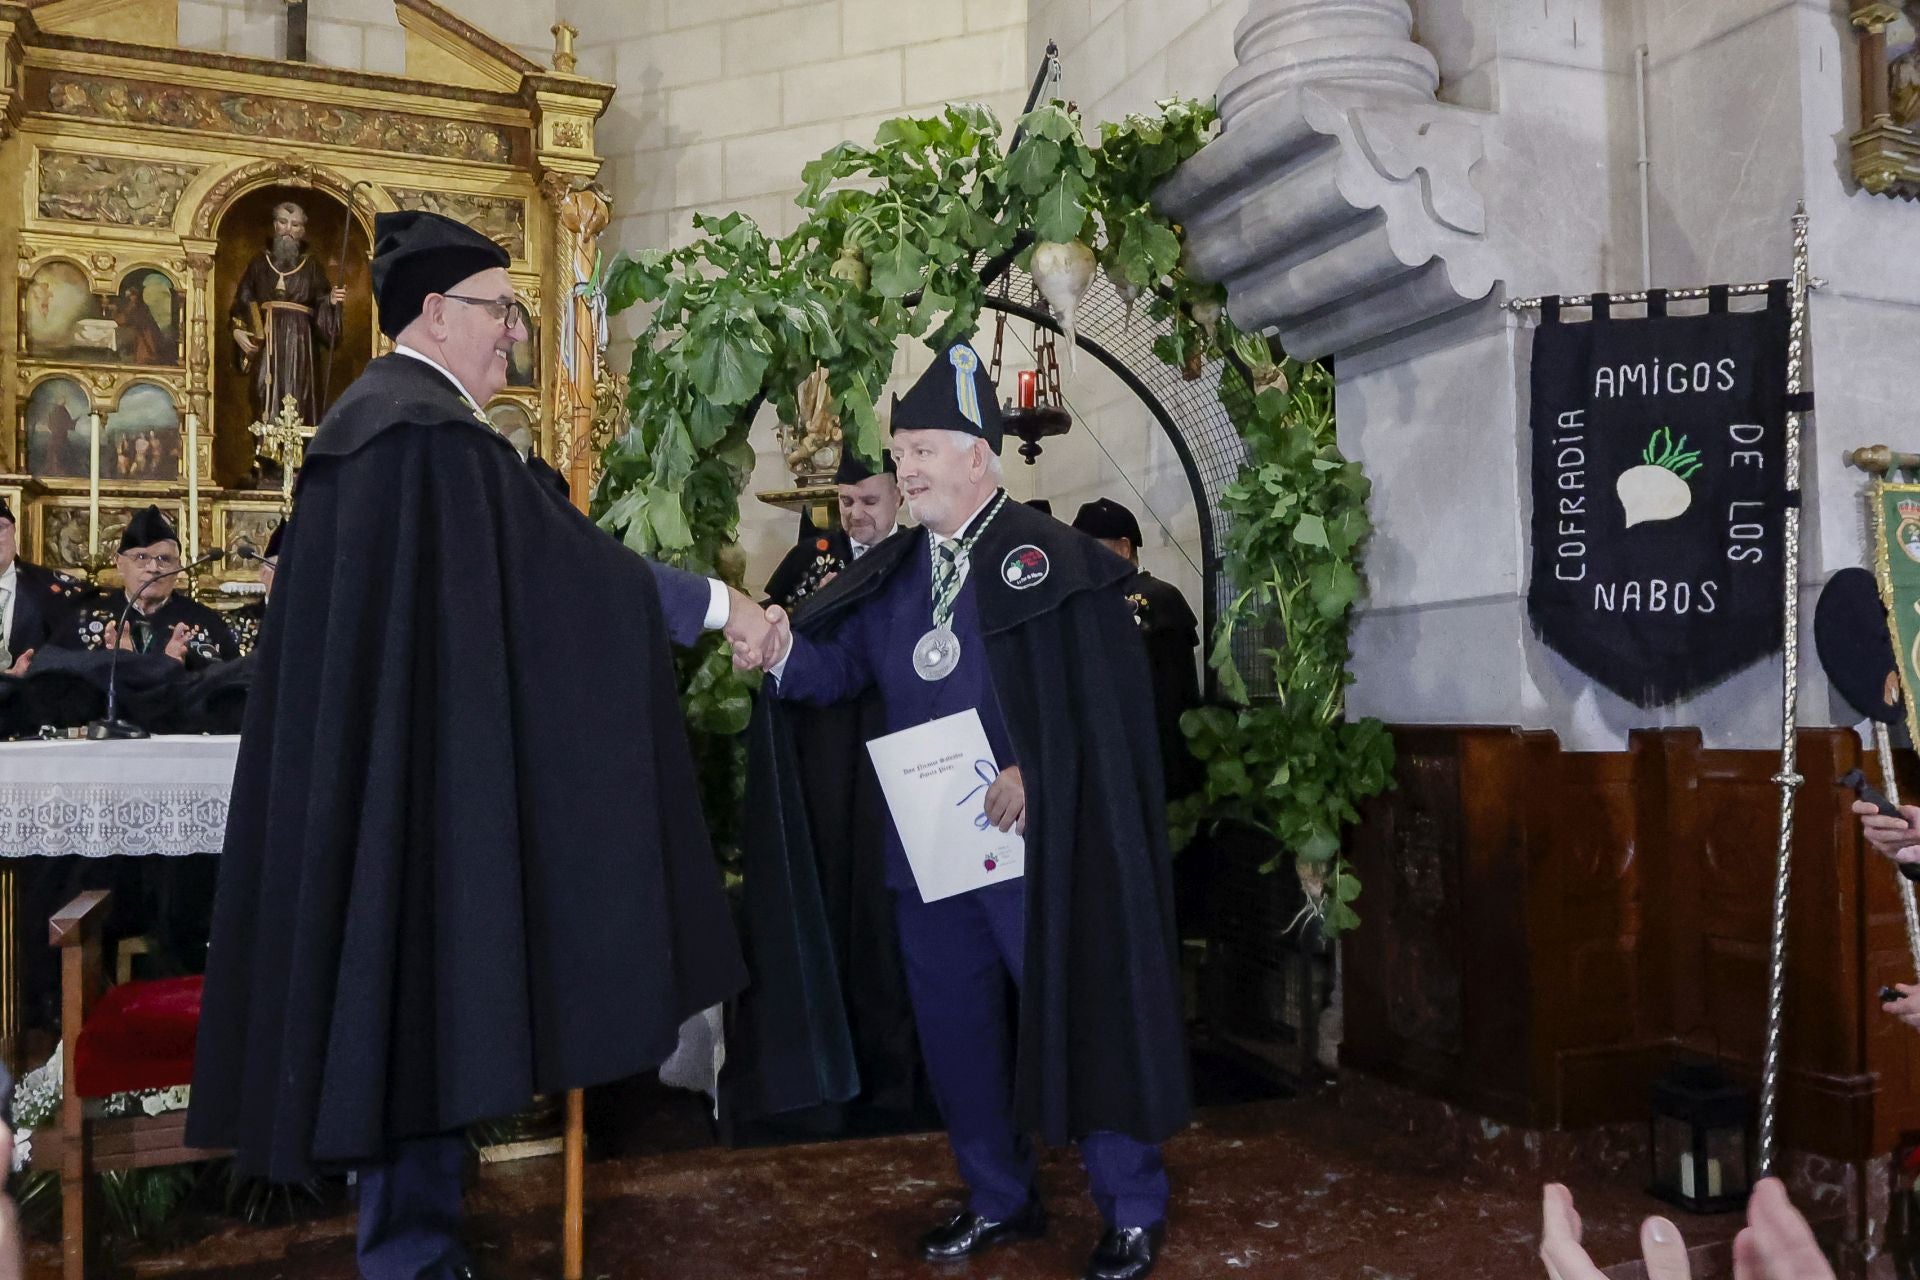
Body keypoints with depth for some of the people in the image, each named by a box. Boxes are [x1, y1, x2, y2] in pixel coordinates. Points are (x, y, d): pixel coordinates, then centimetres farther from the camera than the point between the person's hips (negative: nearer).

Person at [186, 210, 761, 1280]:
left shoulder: (367, 417, 15)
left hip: (363, 769, 10)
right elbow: (561, 561, -18)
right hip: (427, 769, -10)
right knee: (428, 987, 0)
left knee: (393, 986, 15)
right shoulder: (436, 431, -16)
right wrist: (716, 604, -12)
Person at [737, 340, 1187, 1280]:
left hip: (1035, 842, -6)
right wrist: (783, 652, -15)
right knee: (951, 1025, 14)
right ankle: (999, 1199, 33)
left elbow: (1106, 692, -13)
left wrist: (1034, 773, -21)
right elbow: (842, 666, 5)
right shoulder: (891, 573, 13)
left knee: (1076, 1015, 4)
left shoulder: (1051, 558, -6)